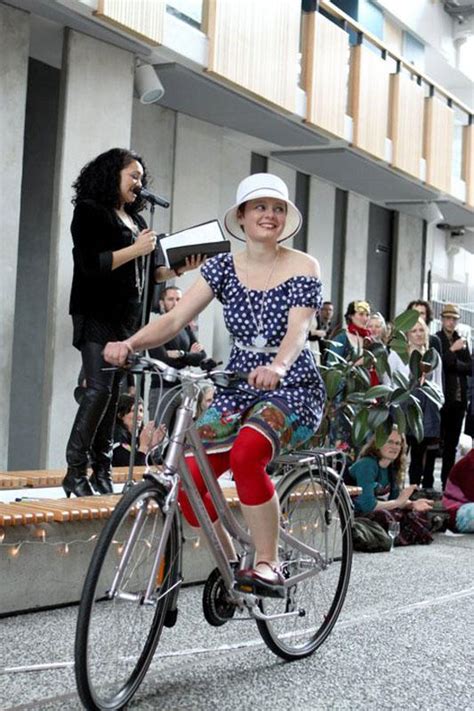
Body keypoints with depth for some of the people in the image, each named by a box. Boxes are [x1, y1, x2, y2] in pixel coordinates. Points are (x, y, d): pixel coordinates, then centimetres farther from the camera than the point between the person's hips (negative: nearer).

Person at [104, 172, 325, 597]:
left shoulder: (303, 268, -7)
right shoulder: (224, 267, 3)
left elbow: (297, 331, -23)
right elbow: (176, 318, -9)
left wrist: (277, 367, -46)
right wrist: (129, 344, -28)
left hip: (292, 389, -4)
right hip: (237, 388, 4)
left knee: (246, 453, -35)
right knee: (188, 481, -15)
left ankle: (268, 566, -20)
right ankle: (229, 562, 11)